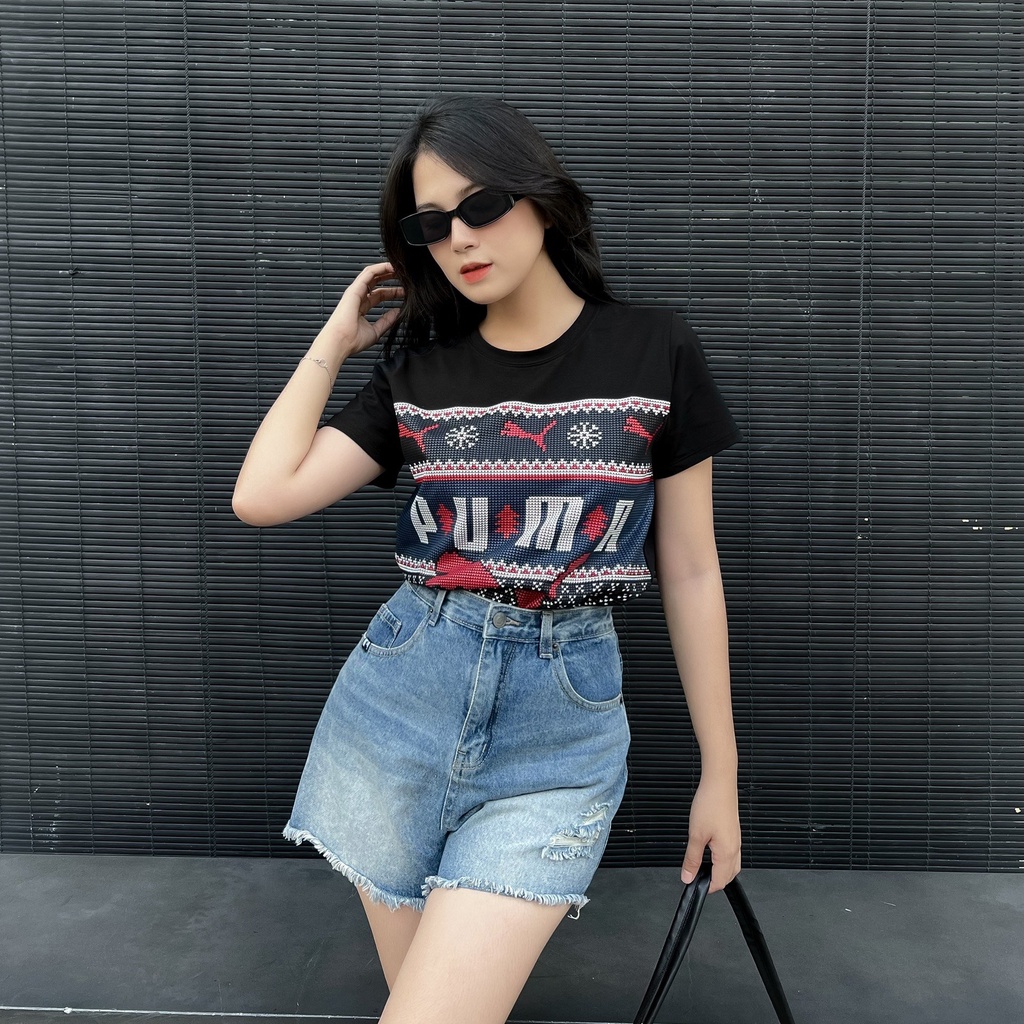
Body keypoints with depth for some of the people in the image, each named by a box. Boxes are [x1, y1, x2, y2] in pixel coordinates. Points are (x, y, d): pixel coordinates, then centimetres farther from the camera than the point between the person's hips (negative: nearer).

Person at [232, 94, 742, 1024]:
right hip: (399, 703, 3)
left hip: (559, 729, -3)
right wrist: (336, 339, 4)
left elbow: (689, 572, 2)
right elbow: (262, 495, -3)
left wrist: (721, 770, 5)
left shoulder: (655, 353, -2)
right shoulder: (418, 368, 5)